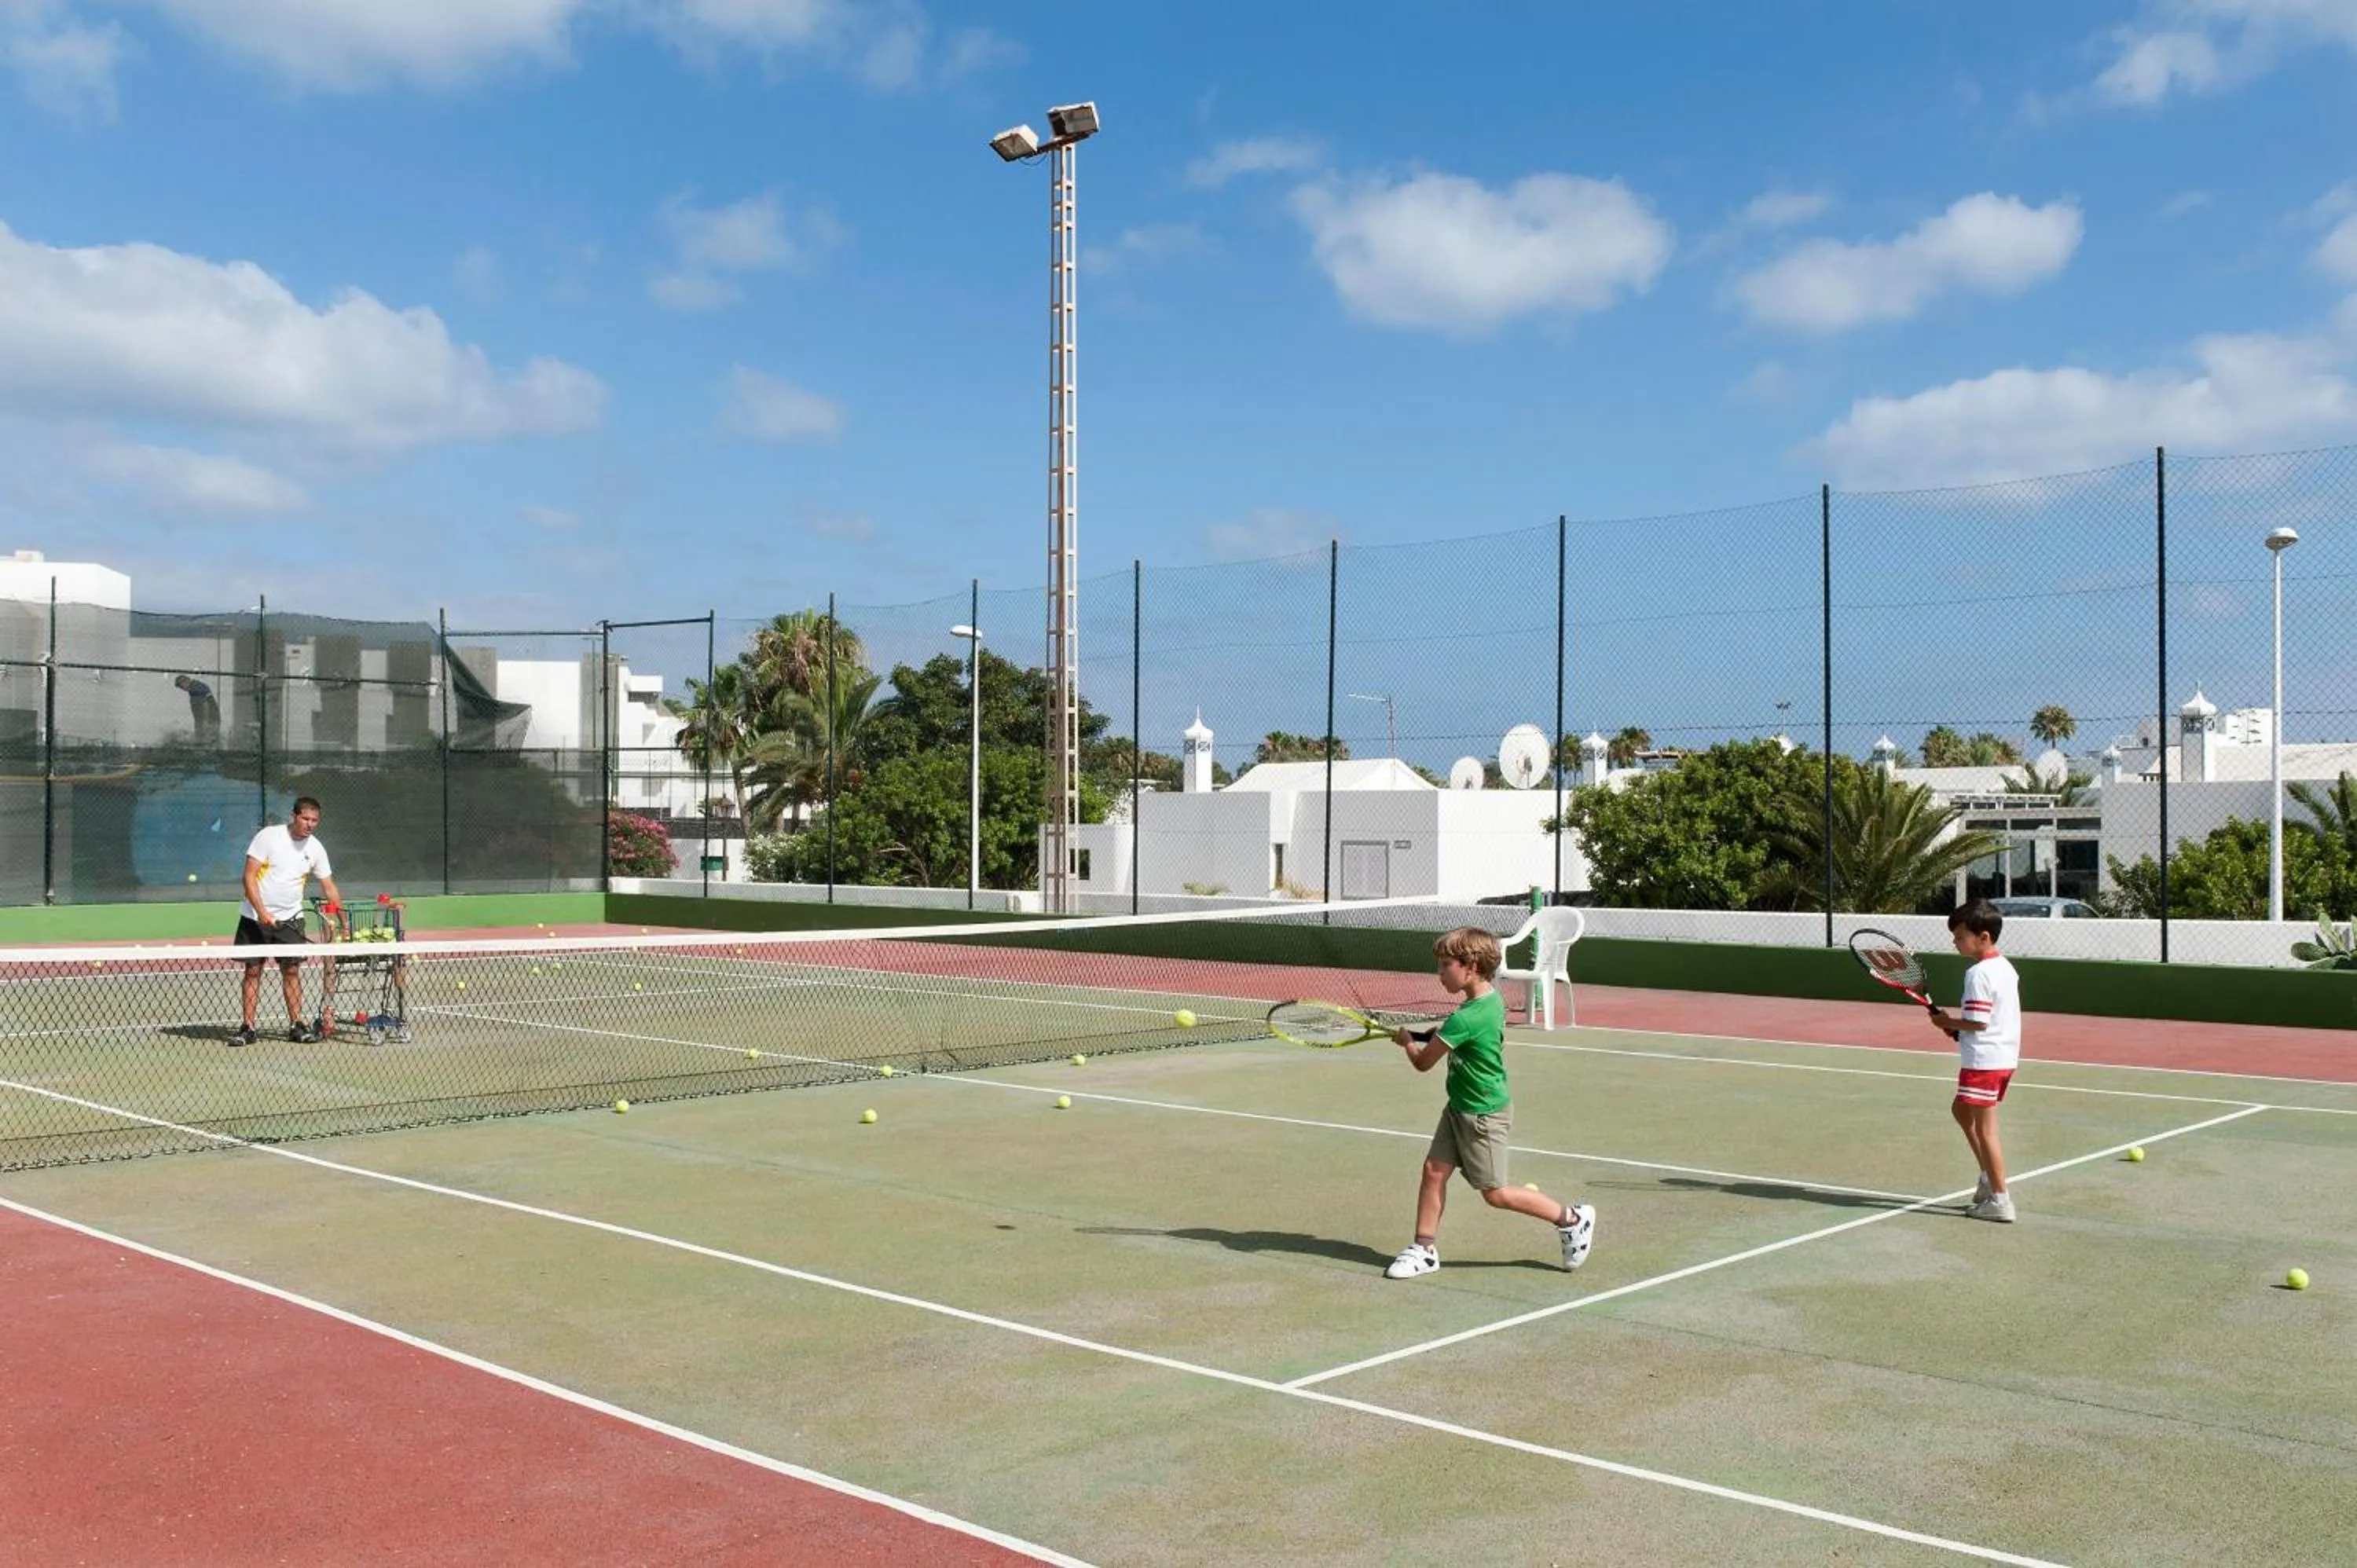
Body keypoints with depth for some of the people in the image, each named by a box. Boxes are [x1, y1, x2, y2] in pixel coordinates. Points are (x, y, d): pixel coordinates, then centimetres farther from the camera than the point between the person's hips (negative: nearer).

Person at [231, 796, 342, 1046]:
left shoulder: (316, 848, 1)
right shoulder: (268, 836, -11)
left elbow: (329, 887, 7)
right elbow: (249, 877, -12)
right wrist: (262, 912, -19)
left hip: (290, 919, 3)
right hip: (255, 916, -2)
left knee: (292, 971, -1)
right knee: (252, 971, 1)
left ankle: (296, 1025, 6)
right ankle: (247, 1028, 6)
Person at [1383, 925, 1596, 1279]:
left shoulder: (1466, 1019, -27)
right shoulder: (1492, 1000, 1)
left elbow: (1423, 1063, -18)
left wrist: (1407, 1041, 2)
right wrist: (1436, 1035, 5)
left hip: (1484, 1115, -9)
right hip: (1459, 1108, 9)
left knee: (1494, 1193, 3)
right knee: (1434, 1170, 5)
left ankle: (1573, 1219, 17)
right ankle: (1425, 1249, 11)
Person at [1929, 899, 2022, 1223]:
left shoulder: (1978, 974, -19)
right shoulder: (2006, 967, 11)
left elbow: (1977, 1022, -23)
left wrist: (1948, 1023, -6)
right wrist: (1958, 1028, 9)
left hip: (1984, 1059, -10)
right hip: (2006, 1055, 10)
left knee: (1984, 1128, -2)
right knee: (1962, 1110, 25)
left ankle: (2000, 1200, 1)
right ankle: (1989, 1178, 25)